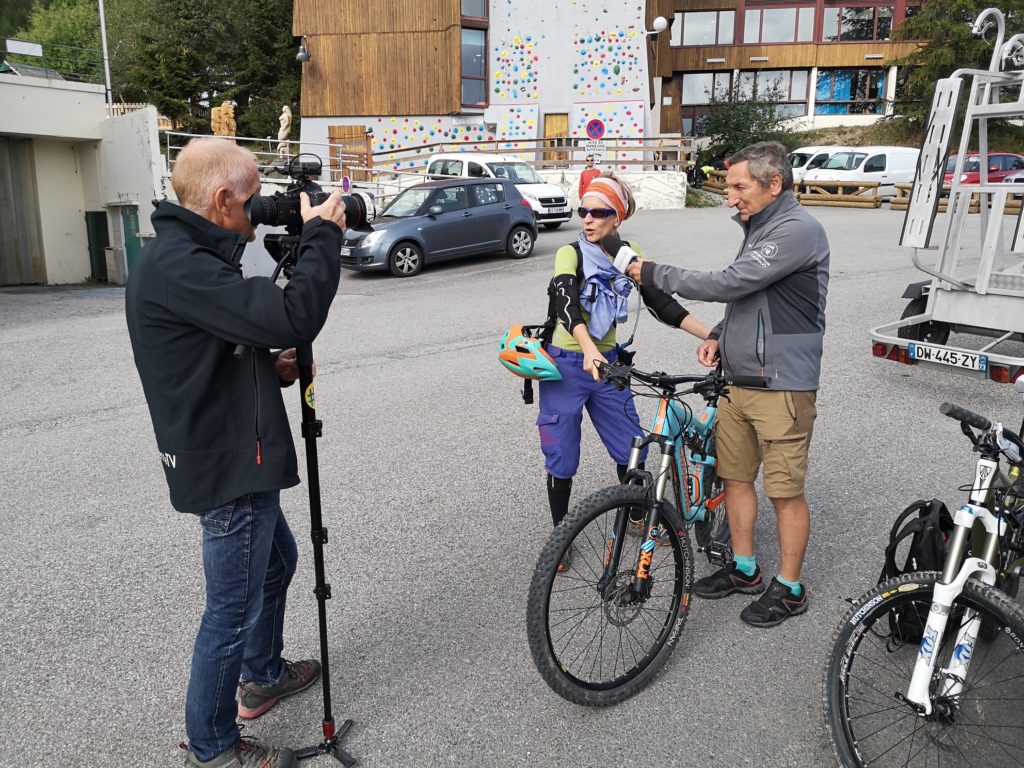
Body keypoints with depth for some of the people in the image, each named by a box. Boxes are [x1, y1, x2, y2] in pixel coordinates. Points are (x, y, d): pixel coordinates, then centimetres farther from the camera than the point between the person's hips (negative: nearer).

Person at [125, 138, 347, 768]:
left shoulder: (186, 256, 10)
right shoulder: (177, 267, -24)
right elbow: (294, 316, -34)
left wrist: (271, 367, 0)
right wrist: (322, 233, -21)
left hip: (236, 457, 11)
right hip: (228, 463, -11)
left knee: (276, 559, 27)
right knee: (233, 606, 4)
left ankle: (262, 676, 47)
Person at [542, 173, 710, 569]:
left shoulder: (630, 254, -2)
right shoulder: (570, 254, -16)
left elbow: (662, 303, -3)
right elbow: (568, 305, -33)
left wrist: (713, 336, -13)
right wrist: (589, 352, -52)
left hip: (608, 363, 4)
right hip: (566, 366, -4)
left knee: (632, 450, 10)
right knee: (562, 460, 4)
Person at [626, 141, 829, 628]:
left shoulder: (797, 230, -16)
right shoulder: (759, 227, 14)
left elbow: (730, 284, -24)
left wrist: (655, 274, -16)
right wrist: (719, 336, 5)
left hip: (782, 384, -9)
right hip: (739, 379, 9)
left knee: (785, 490, 2)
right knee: (735, 475, 15)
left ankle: (789, 589, 18)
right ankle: (744, 570, 31)